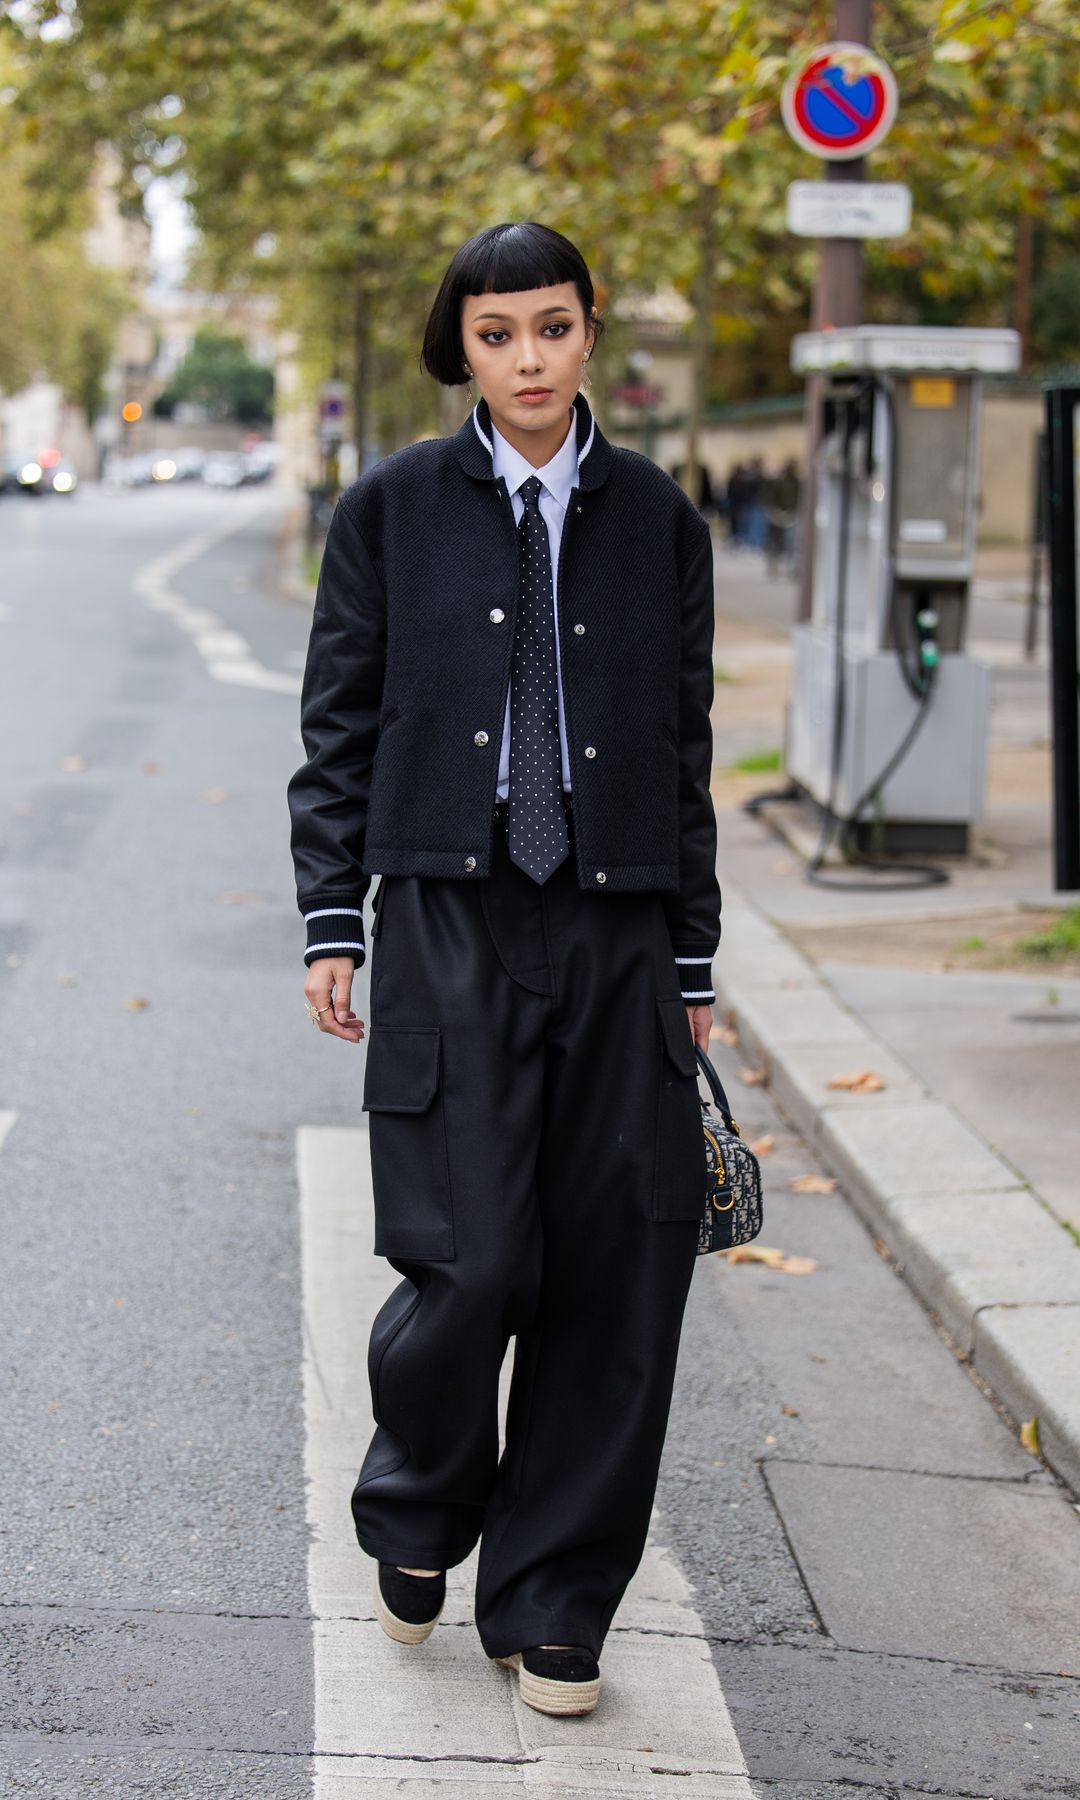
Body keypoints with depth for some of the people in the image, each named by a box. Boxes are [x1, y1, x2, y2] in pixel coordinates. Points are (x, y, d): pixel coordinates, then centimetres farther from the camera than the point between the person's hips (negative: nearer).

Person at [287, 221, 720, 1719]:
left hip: (615, 942, 2)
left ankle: (550, 1608, 17)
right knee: (470, 1267, -10)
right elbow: (340, 724, 7)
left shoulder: (656, 520, 9)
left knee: (620, 1284, 1)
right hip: (452, 933, -2)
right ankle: (416, 1522, 22)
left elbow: (684, 748, 11)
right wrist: (332, 922, 1)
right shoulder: (392, 510, 5)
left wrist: (692, 964, 10)